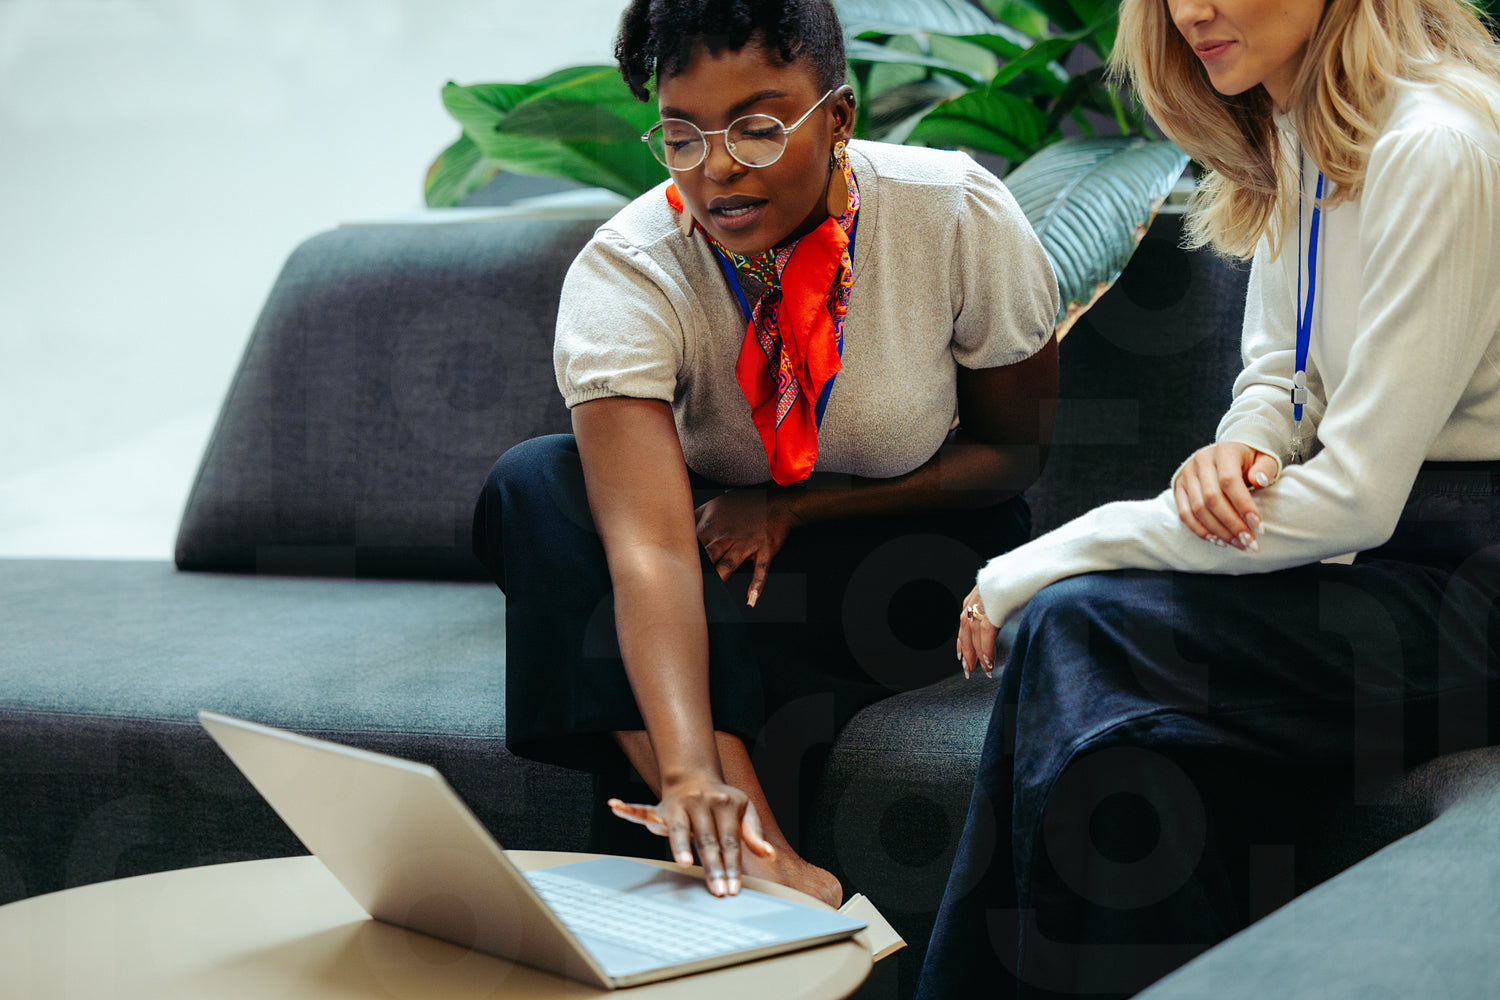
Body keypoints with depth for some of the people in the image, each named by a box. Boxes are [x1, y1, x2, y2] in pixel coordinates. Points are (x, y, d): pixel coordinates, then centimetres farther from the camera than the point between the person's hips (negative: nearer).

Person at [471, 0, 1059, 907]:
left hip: (911, 551, -1)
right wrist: (690, 770, -54)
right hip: (731, 549, 2)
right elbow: (650, 544, -37)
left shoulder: (958, 215, -19)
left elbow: (1015, 450, -7)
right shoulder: (624, 273, -23)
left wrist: (793, 508, -21)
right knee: (534, 484, -28)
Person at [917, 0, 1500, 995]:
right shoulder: (1291, 136, 8)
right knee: (1076, 625, -18)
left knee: (1084, 626, -24)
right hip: (1379, 545, 8)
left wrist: (1052, 561, -19)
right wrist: (1242, 447, -11)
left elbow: (1356, 495, -22)